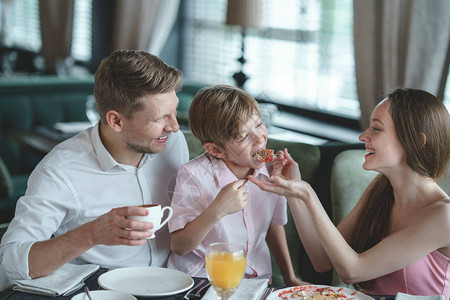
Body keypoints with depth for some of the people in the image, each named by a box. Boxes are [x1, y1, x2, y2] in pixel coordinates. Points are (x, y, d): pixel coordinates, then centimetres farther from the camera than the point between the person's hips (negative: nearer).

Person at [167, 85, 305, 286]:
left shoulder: (271, 170, -2)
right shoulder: (195, 175, -15)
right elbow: (178, 247, -15)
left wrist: (290, 278, 19)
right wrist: (217, 210, -28)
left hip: (255, 278, 5)